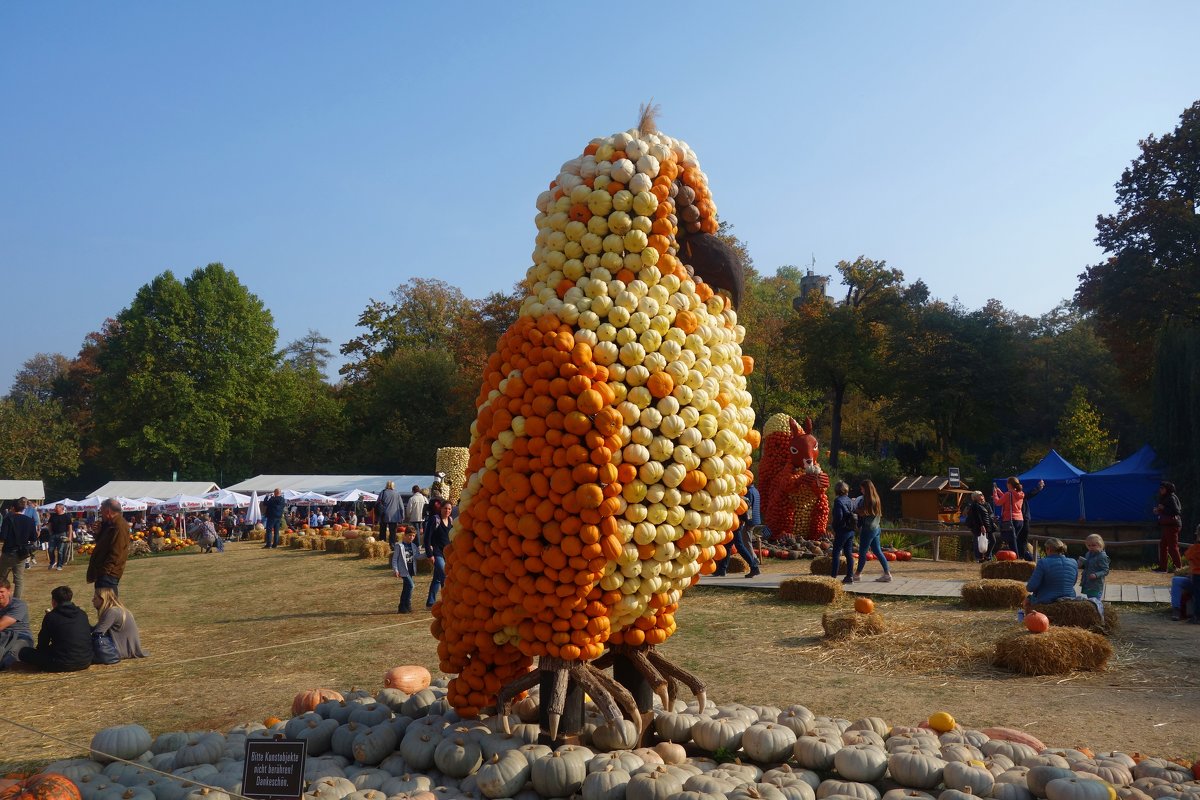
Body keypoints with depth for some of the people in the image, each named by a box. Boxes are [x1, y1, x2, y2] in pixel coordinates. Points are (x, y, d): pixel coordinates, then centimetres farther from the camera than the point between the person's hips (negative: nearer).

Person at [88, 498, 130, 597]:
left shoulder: (120, 527, -19)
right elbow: (100, 542, 24)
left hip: (108, 574, -11)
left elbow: (115, 554, -24)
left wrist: (103, 571, -23)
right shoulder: (110, 525, 15)